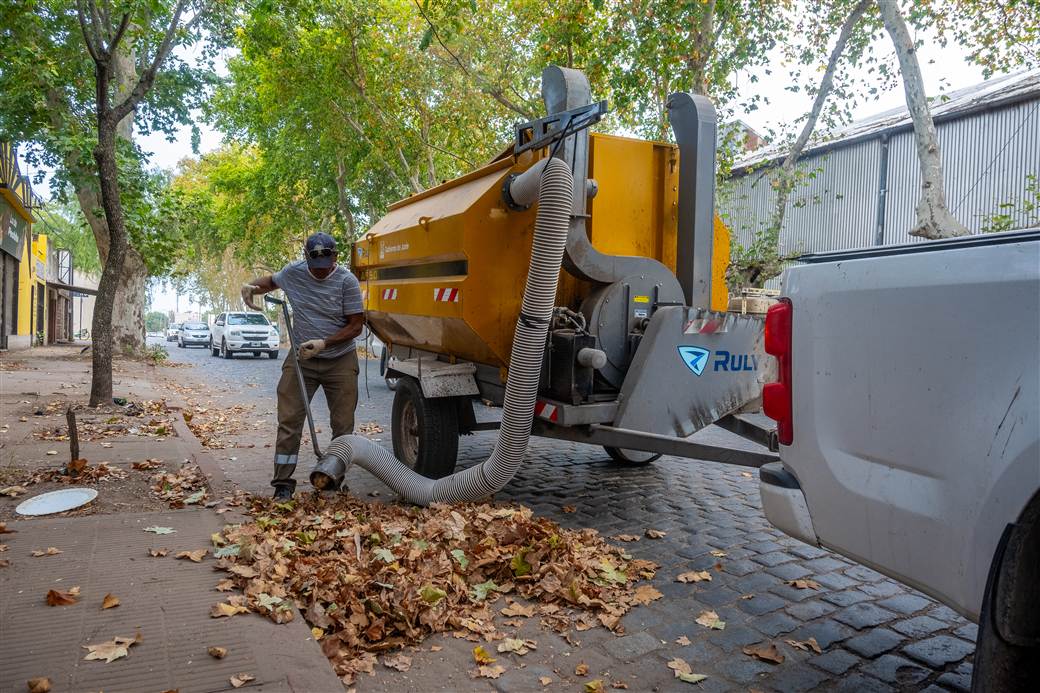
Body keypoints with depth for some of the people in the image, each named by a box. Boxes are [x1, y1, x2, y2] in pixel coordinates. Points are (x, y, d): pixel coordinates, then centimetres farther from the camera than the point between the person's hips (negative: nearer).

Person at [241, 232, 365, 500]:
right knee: (289, 420, -2)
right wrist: (251, 287, 1)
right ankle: (283, 483, 7)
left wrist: (324, 343, -19)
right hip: (301, 359, 2)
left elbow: (356, 325, -10)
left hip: (340, 361, -2)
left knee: (343, 424, 3)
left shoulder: (347, 281, -13)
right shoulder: (293, 272, -1)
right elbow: (271, 281, 22)